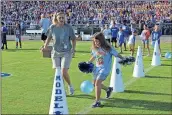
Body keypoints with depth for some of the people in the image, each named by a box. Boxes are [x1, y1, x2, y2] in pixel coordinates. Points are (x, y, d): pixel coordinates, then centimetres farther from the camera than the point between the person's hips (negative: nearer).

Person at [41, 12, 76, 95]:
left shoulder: (68, 28, -8)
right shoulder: (52, 27, -1)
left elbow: (73, 39, 2)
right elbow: (49, 37, 15)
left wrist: (73, 48, -10)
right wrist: (45, 46, 5)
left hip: (66, 52, -3)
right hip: (55, 52, 3)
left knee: (64, 72, -12)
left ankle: (70, 85, 17)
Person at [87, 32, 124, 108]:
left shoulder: (108, 48, -16)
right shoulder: (95, 48, 1)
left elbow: (117, 55, -11)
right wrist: (88, 63, 12)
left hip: (105, 69, -7)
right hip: (97, 67, 7)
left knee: (97, 83, -18)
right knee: (95, 83, 15)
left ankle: (97, 102, -8)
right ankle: (108, 89, 42)